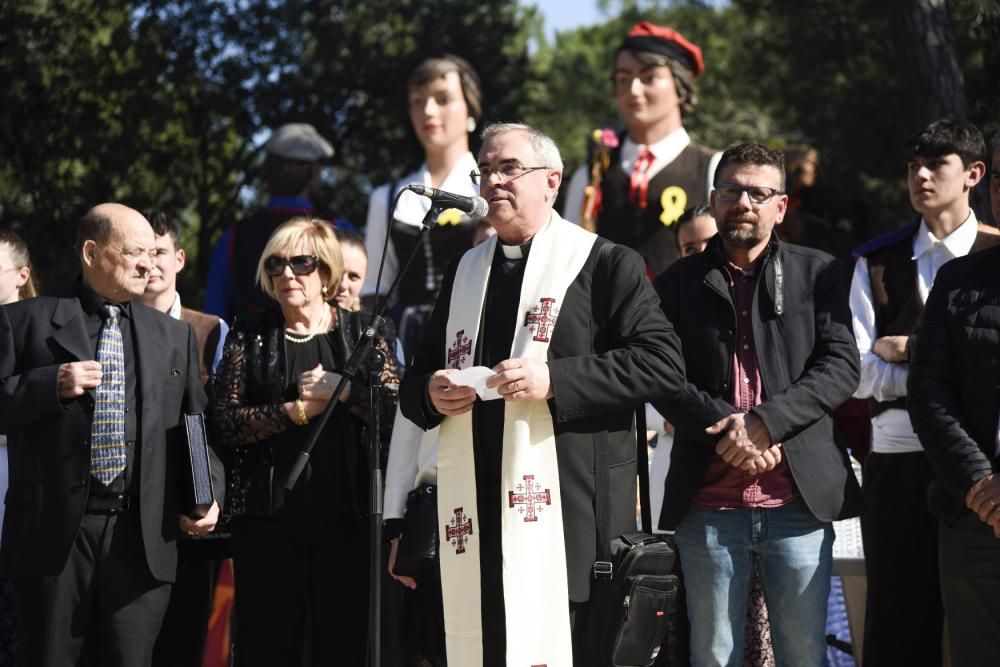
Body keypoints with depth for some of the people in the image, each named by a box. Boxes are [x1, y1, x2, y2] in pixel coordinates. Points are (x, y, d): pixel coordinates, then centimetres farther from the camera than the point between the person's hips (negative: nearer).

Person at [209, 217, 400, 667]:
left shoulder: (363, 333, 10)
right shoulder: (249, 337, 9)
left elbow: (397, 409, 0)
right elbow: (225, 422, -1)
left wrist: (342, 390, -12)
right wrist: (295, 411, -9)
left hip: (345, 515, 0)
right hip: (269, 516, 0)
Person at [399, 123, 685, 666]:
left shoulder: (605, 264, 3)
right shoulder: (464, 274, 22)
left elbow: (663, 363, -8)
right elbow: (415, 383, 28)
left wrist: (556, 379, -16)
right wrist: (431, 393, 3)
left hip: (570, 510, -5)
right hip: (478, 514, 5)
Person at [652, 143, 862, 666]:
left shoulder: (817, 273, 8)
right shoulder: (680, 282, 10)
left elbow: (841, 366, -2)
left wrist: (764, 423, -14)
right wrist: (724, 427, -14)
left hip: (799, 500, -1)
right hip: (707, 505, 1)